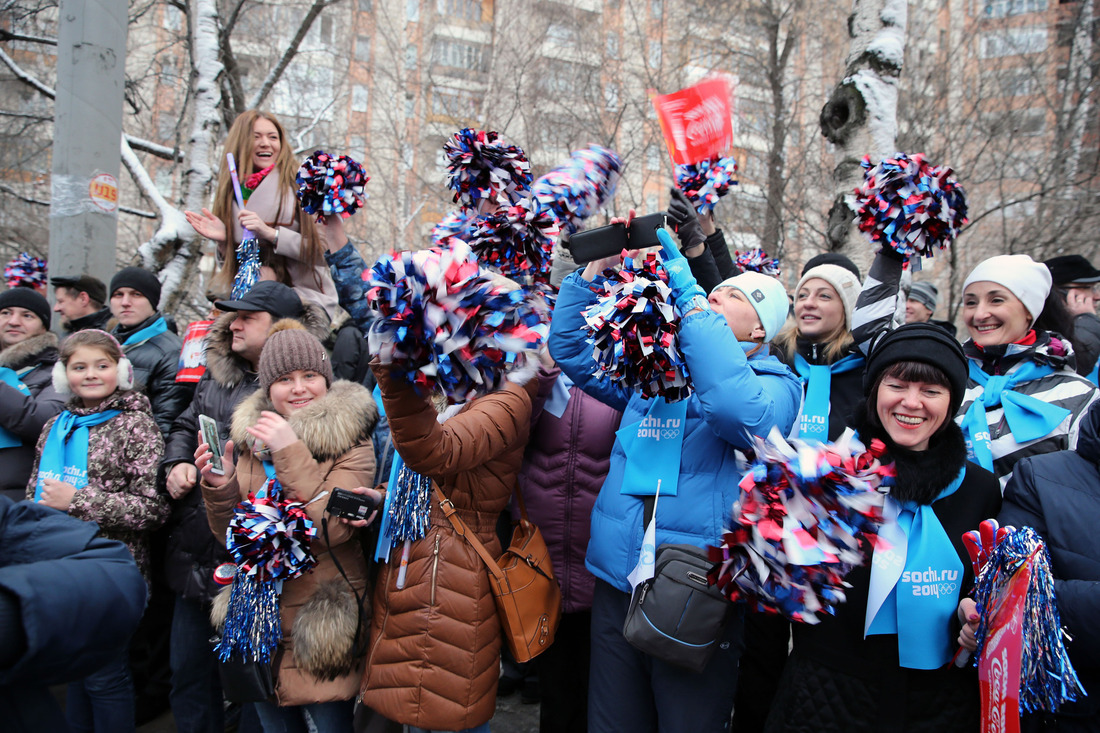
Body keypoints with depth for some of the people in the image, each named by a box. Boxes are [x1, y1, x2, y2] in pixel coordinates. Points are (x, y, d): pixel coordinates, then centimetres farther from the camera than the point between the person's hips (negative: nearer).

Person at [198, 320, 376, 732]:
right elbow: (232, 537, 5)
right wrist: (220, 487, -14)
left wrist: (293, 454, -27)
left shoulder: (350, 442, -10)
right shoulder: (253, 439, 4)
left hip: (323, 623, -4)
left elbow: (336, 528, -23)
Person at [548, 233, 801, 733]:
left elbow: (740, 412, -27)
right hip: (617, 583, 5)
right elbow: (570, 349, 15)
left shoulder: (773, 382, -3)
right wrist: (594, 270, 3)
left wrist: (690, 299, -23)